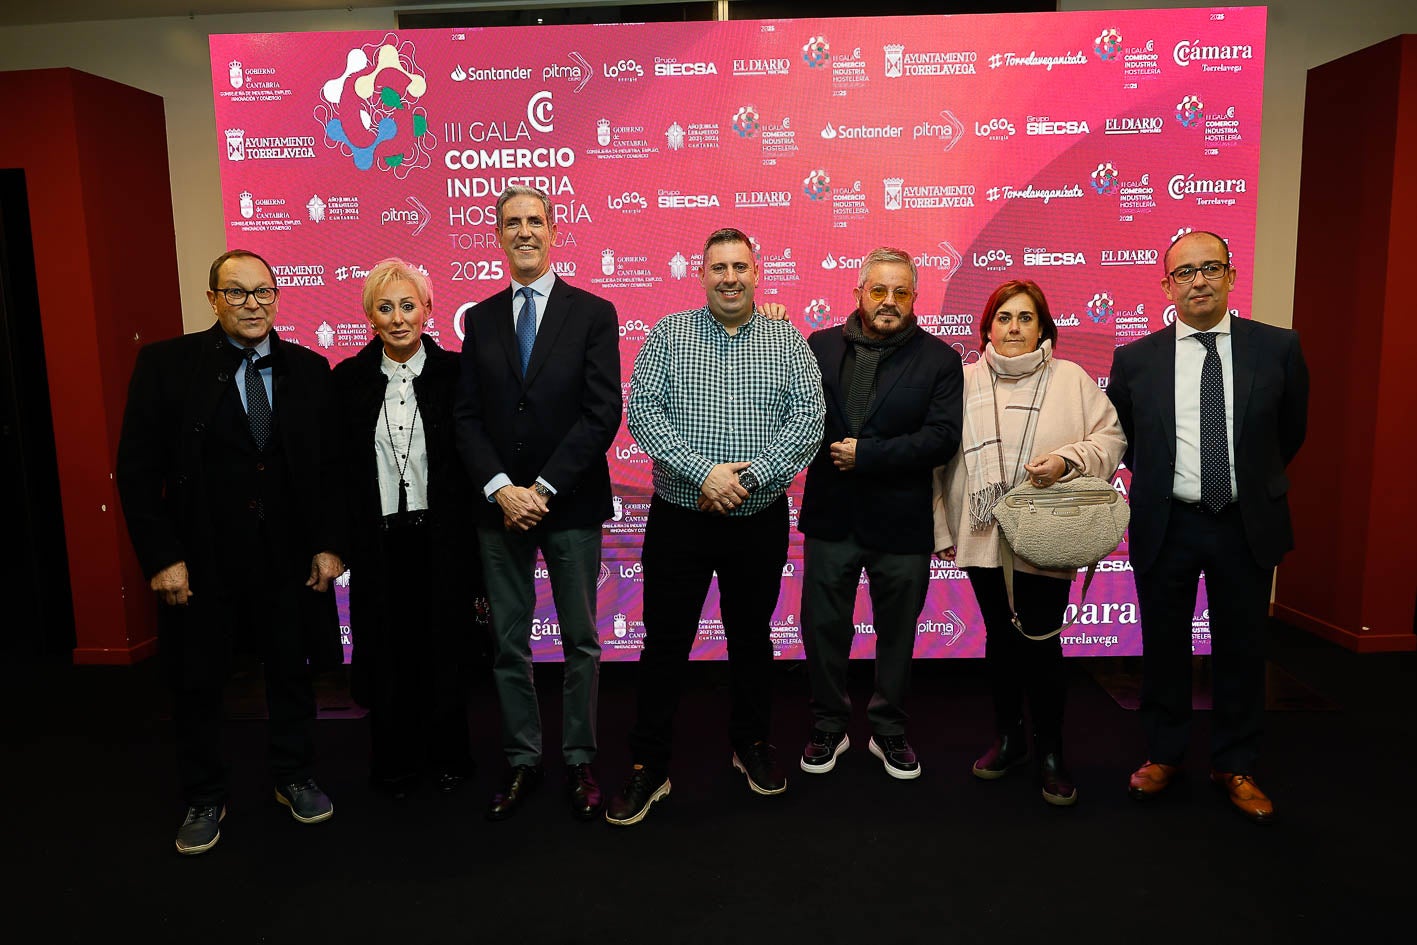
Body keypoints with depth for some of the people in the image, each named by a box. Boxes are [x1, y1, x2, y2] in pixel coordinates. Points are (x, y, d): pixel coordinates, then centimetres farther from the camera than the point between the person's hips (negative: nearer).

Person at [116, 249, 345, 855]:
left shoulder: (308, 369, 2)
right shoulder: (165, 364, -5)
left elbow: (330, 465, 5)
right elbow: (137, 470, -6)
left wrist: (329, 544, -1)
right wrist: (161, 557, -10)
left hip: (290, 556, 2)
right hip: (201, 560, -1)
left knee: (293, 671, 14)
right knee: (197, 682, 12)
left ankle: (294, 778, 35)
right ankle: (203, 799, 33)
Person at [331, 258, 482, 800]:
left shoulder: (453, 373, -3)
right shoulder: (349, 379, 2)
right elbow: (341, 466, 4)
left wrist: (472, 539, -5)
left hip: (441, 535, -1)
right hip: (378, 539, 1)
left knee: (443, 647, 9)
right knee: (388, 650, 9)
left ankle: (447, 756, 28)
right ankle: (395, 763, 28)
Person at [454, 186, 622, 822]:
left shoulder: (593, 314, -1)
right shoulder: (481, 319, 9)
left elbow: (602, 414, -9)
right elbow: (467, 416, 4)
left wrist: (543, 488, -14)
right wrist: (501, 488, -11)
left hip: (571, 505, -2)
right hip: (500, 506, 3)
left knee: (581, 641, 8)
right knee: (508, 644, 10)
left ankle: (580, 762, 23)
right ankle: (522, 763, 25)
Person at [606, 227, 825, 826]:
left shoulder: (788, 343, 3)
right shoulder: (667, 336, 2)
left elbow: (808, 422, -7)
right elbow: (642, 413, -8)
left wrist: (748, 477, -17)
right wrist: (703, 472, -18)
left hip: (760, 523, 1)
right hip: (678, 521, -1)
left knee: (751, 637, 16)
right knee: (665, 643, 4)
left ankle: (752, 744, 36)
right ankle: (648, 768, 18)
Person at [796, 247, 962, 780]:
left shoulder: (940, 360, -2)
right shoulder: (819, 347, 4)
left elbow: (942, 438, -13)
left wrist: (866, 454, -18)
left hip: (901, 521, -1)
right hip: (831, 516, 1)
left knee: (897, 632, 13)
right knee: (823, 626, 10)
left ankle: (888, 731, 32)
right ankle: (828, 727, 30)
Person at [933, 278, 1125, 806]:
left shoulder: (1071, 379, 1)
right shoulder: (966, 381, 4)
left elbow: (1110, 437, 3)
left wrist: (1068, 459, -16)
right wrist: (942, 528, 5)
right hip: (984, 538, 2)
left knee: (1040, 643, -2)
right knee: (1000, 639, 14)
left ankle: (1050, 752, 19)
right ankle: (1008, 738, 32)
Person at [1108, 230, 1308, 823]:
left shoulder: (1278, 348, -2)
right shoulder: (1135, 359, -2)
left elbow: (1290, 431, 11)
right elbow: (1123, 439, 12)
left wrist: (1252, 483, 14)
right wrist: (1161, 479, 10)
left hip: (1247, 526, 0)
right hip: (1166, 526, 0)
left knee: (1241, 649, 11)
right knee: (1164, 646, 11)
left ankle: (1234, 767, 29)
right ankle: (1164, 754, 30)